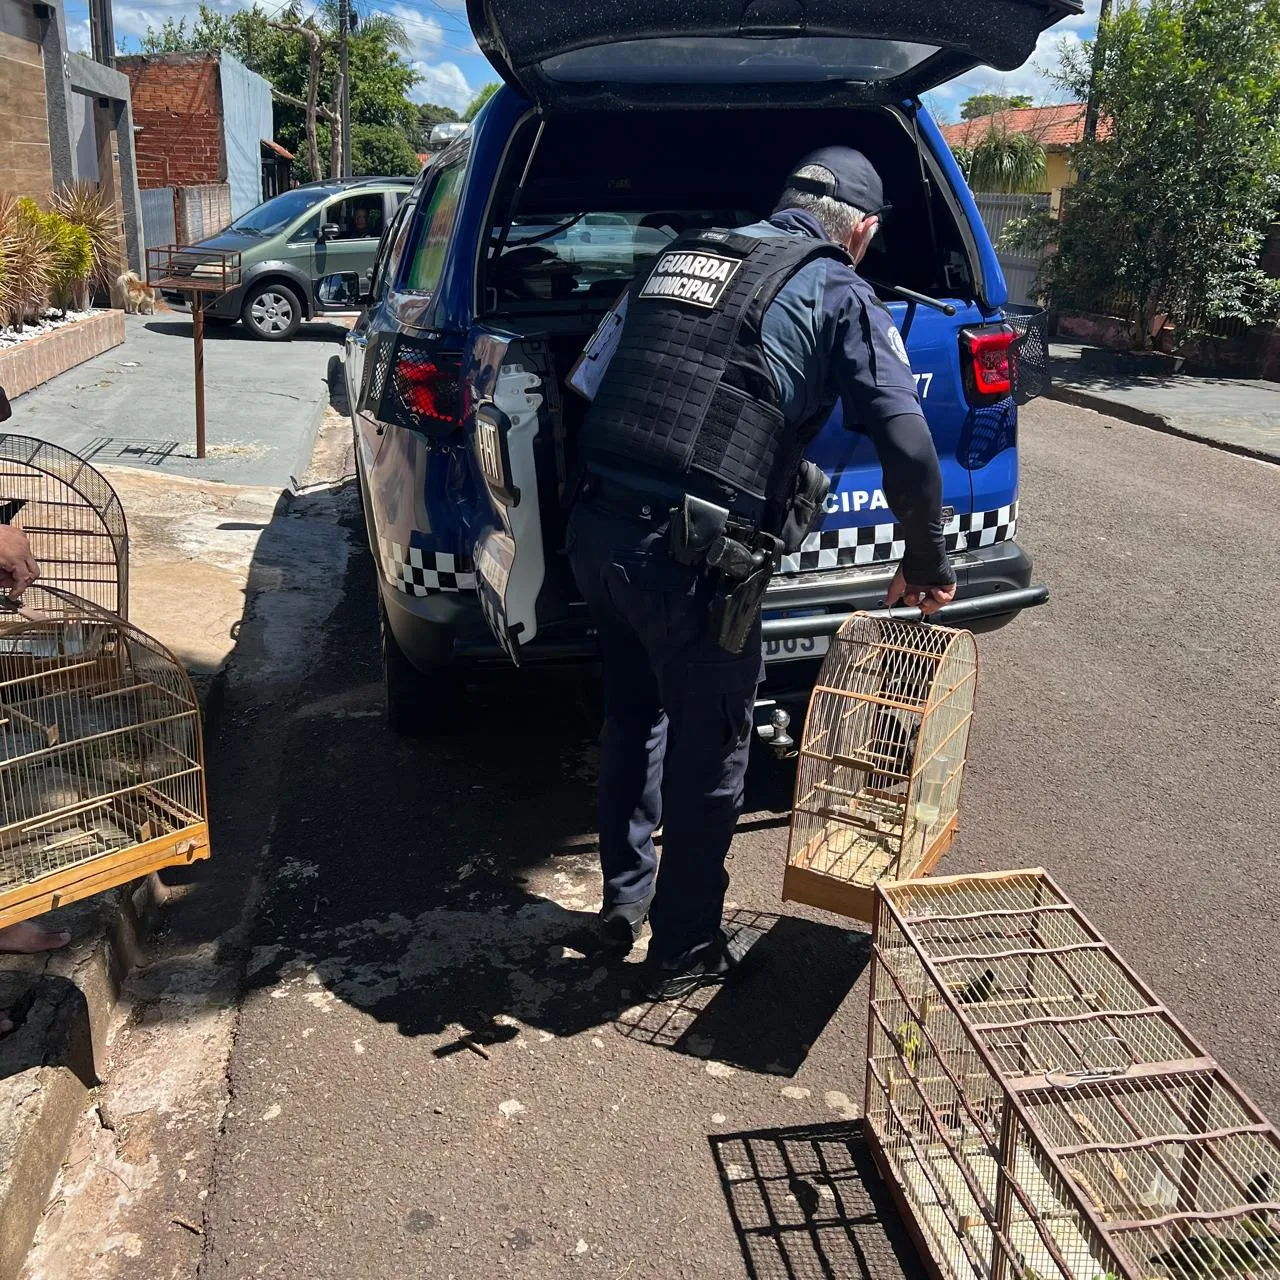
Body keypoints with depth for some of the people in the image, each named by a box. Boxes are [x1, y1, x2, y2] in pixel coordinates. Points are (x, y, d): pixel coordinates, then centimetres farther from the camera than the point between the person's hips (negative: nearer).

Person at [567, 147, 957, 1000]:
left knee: (633, 716, 27)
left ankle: (626, 896, 44)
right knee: (708, 757, 13)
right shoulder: (839, 295, 1)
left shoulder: (680, 256, 18)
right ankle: (685, 953, 31)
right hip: (695, 562, -6)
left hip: (596, 530, 6)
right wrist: (928, 564, 6)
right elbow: (908, 447, -9)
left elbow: (594, 382, 22)